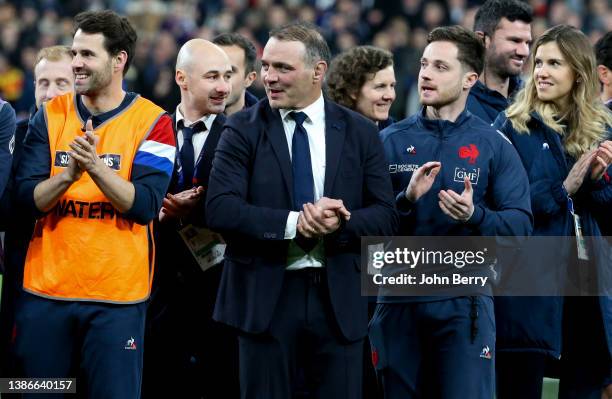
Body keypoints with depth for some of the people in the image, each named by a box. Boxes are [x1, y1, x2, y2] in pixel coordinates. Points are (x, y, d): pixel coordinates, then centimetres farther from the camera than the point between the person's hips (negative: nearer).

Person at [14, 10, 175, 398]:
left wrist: (96, 167, -26)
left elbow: (145, 206, -12)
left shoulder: (152, 121, -3)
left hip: (117, 295, -3)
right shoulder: (50, 116, 6)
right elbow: (26, 198, -1)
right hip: (46, 290, 3)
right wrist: (69, 173, -20)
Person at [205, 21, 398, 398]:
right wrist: (292, 223, -21)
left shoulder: (360, 132, 6)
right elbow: (220, 209, -11)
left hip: (338, 297, 1)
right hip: (265, 296, -1)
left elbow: (385, 216, 1)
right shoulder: (243, 128, 0)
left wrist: (341, 224, -19)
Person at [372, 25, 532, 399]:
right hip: (399, 300, 2)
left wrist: (475, 215, -22)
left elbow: (520, 225, -4)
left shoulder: (493, 145, 2)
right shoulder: (392, 141, 7)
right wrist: (407, 199, -18)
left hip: (464, 301, -2)